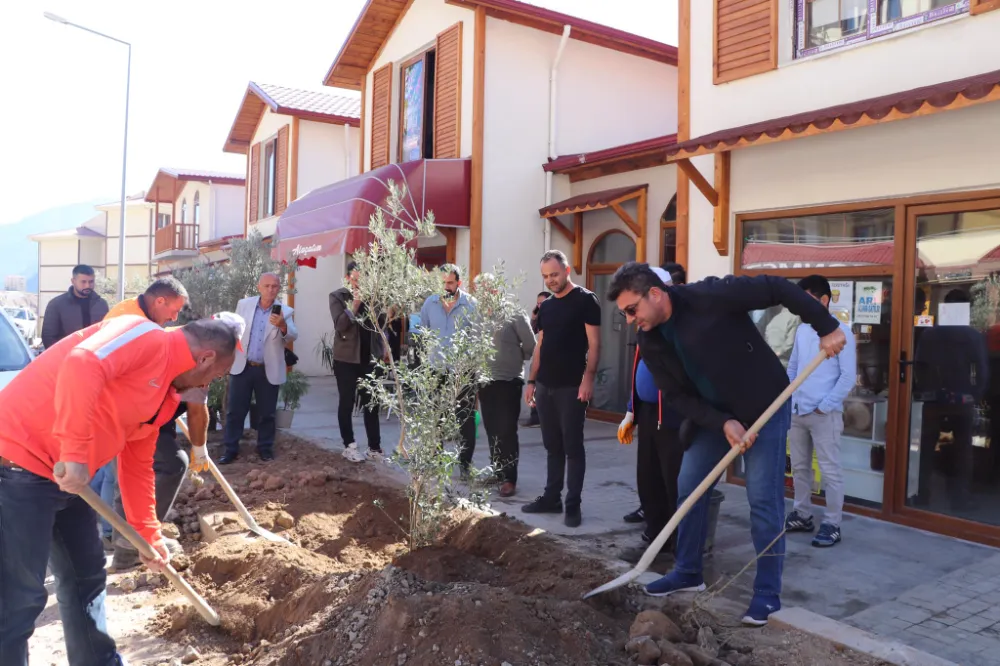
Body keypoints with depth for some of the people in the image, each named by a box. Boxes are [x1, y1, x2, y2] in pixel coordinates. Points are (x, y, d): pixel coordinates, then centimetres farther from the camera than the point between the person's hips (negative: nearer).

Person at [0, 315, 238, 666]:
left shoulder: (163, 393, 15)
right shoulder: (147, 337, -14)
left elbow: (138, 465, 21)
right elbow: (82, 365, -33)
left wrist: (149, 536, 24)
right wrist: (75, 452, -31)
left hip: (64, 475, 10)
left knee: (87, 577, 18)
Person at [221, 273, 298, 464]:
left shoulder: (285, 311, -6)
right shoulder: (244, 304, 1)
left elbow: (293, 336, -20)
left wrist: (282, 325, -40)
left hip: (268, 370, -1)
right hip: (242, 367, 1)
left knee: (267, 413, 8)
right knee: (235, 411, 6)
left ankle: (265, 448, 22)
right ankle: (230, 449, 16)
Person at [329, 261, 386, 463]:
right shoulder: (337, 296, -3)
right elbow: (340, 325, -14)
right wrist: (355, 304, -22)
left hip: (370, 357, 3)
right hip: (346, 358, -3)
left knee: (371, 403, 6)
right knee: (347, 403, 5)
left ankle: (375, 447, 11)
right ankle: (349, 446, 13)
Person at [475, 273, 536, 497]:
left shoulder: (514, 314, -9)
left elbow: (530, 346, -4)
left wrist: (513, 359, 5)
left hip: (509, 381, -4)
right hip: (485, 381, 5)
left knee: (507, 430, -4)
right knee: (492, 430, 14)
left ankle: (509, 478, 5)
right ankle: (497, 472, 28)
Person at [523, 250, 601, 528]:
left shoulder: (585, 300, -5)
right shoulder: (545, 307, 15)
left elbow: (593, 344, -10)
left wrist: (588, 379, -18)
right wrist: (532, 381, 14)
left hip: (572, 387, -6)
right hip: (545, 387, 7)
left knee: (572, 447, 0)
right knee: (552, 446, 13)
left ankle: (573, 505, 7)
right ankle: (551, 498, 22)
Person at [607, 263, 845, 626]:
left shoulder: (708, 296, -26)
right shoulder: (650, 341, -7)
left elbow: (776, 288, -21)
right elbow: (676, 395, -6)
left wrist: (826, 326, -21)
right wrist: (722, 423, -18)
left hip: (764, 404, -6)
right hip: (711, 414, 6)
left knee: (763, 498, -5)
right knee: (689, 489, 8)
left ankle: (768, 592, 9)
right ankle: (688, 571, 26)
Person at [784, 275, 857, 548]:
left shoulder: (840, 331, -8)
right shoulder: (802, 330, 10)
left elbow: (849, 376, -10)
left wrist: (825, 405, -13)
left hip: (825, 414, -6)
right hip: (796, 411, 7)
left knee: (830, 471, 1)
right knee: (799, 467, 14)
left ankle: (832, 525, 10)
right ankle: (802, 515, 26)